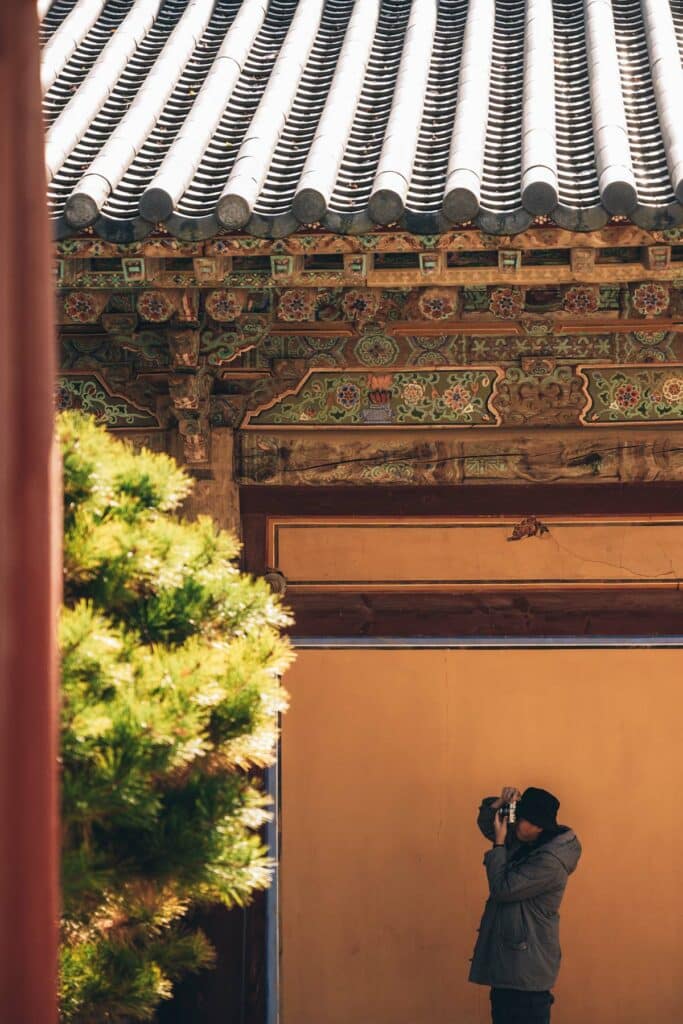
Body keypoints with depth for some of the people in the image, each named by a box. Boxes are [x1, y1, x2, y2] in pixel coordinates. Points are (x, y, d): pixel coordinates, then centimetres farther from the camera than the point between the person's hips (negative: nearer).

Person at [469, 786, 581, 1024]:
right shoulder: (522, 840, 4)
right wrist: (499, 804, -4)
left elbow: (502, 888, -23)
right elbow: (485, 824, 17)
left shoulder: (550, 862, -23)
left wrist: (499, 843, -15)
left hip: (528, 964, -9)